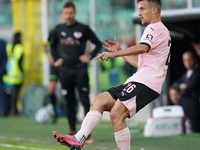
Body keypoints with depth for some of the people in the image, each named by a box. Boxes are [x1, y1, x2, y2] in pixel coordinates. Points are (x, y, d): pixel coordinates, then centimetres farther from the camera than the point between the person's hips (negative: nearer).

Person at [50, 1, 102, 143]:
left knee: (85, 101, -8)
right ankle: (73, 132, 12)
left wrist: (89, 56, -5)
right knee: (70, 102, 5)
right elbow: (53, 45, 24)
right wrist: (57, 59, 11)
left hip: (80, 71, -3)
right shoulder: (59, 29, 8)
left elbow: (98, 44, 7)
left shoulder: (83, 29, -1)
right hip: (65, 71, 3)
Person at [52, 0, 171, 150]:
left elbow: (143, 48, -25)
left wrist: (114, 54, -29)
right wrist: (119, 51, 30)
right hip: (138, 80, 10)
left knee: (116, 114, -23)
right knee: (99, 101, -3)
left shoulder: (156, 28, -3)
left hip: (146, 82, -10)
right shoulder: (157, 30, 30)